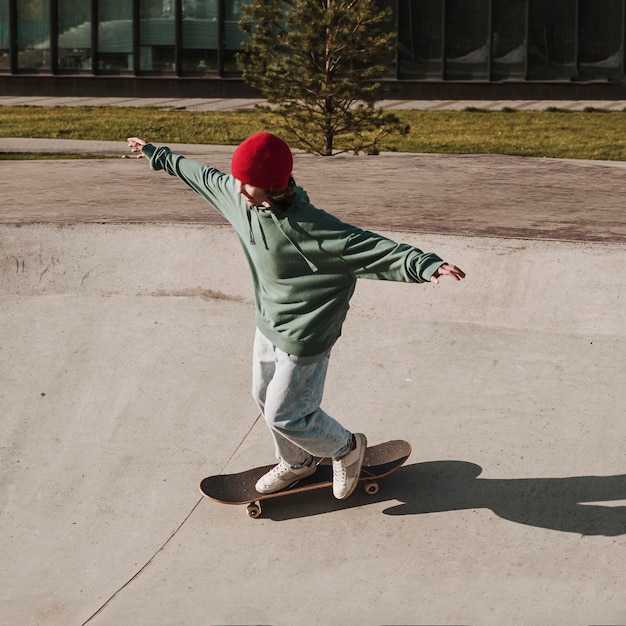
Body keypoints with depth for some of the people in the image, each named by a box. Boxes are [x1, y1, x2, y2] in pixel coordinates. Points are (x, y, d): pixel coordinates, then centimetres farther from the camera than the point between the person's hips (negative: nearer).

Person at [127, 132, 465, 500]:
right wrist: (157, 155, 23)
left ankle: (347, 449, 31)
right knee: (266, 398, 23)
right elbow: (201, 175, 8)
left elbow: (371, 248, -39)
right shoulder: (236, 195, -12)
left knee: (283, 414, 3)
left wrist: (426, 265, -52)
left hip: (303, 337, -8)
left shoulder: (308, 228, -34)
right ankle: (296, 462, 49)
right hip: (268, 325, 8)